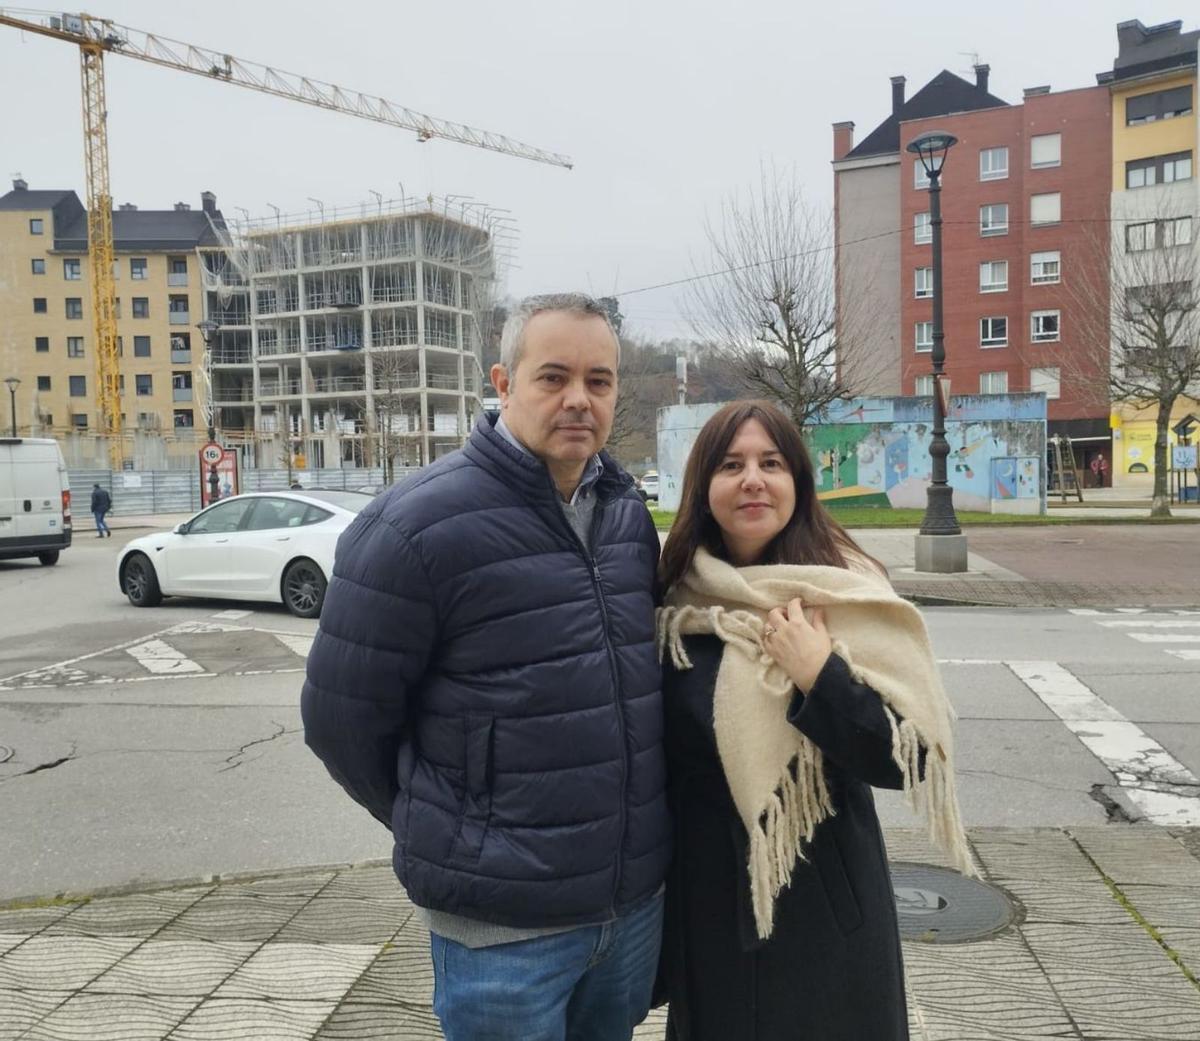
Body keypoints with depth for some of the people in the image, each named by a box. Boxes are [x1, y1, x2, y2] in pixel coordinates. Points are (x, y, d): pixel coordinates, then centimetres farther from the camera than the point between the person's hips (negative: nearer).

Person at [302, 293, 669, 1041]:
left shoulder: (628, 511, 3)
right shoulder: (418, 525, -16)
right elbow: (343, 720, -11)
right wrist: (451, 831, 2)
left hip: (638, 897, 6)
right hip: (504, 921, -5)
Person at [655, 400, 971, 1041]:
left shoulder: (845, 597, -12)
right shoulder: (678, 606, -4)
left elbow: (907, 761, -14)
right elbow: (654, 753, 6)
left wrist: (820, 678, -26)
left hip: (826, 912, -2)